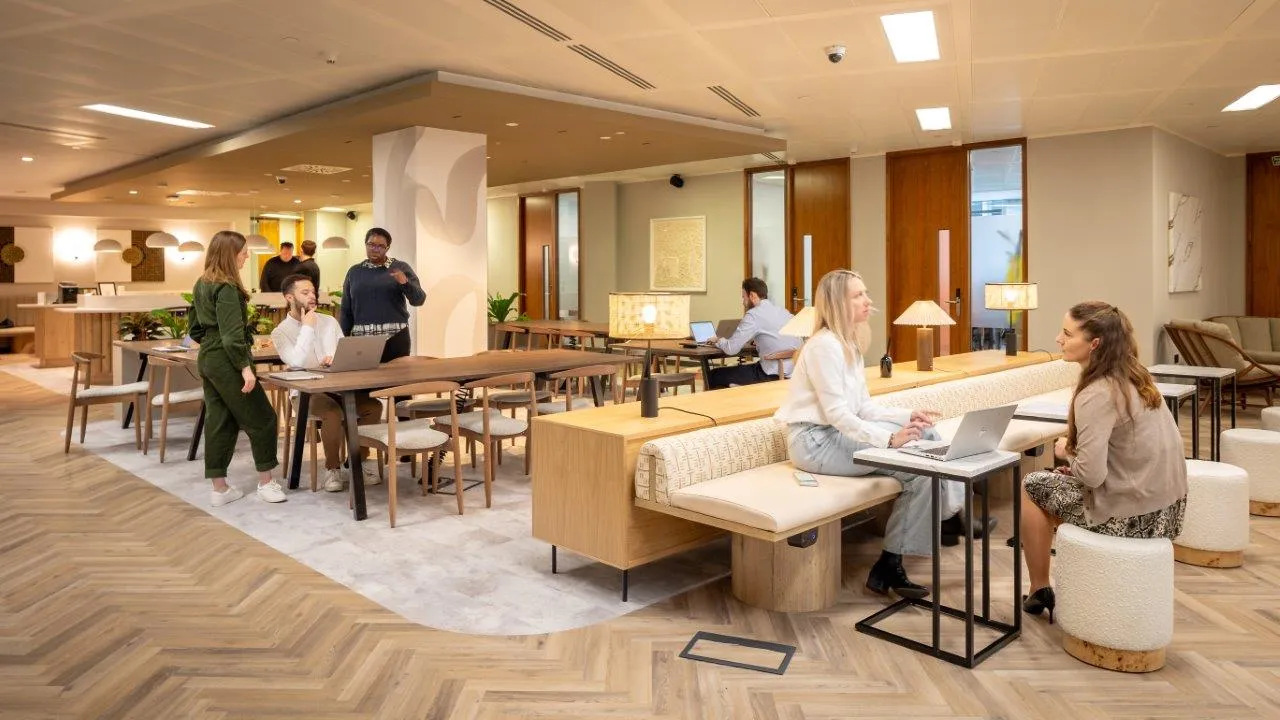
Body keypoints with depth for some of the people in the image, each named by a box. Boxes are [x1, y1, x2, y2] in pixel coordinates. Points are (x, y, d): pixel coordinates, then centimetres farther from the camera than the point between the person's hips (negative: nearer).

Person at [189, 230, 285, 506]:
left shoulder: (201, 285, 12)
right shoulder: (226, 288, -17)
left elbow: (195, 329, 19)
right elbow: (232, 333, -23)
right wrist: (245, 367, -23)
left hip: (207, 359, 9)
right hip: (226, 361, -9)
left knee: (219, 422, 11)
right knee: (261, 419, 2)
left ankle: (219, 489, 14)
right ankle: (265, 482, 9)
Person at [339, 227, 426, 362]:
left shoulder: (401, 268, 4)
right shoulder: (354, 272, 11)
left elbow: (418, 300, -3)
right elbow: (346, 311, 13)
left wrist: (405, 283, -20)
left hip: (395, 337, -2)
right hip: (361, 337, 2)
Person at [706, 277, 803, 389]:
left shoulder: (754, 314, -10)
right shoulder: (783, 311, 13)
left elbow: (731, 349, -12)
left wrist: (719, 340, 12)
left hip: (774, 375, -8)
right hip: (793, 373, 8)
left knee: (715, 375, 3)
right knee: (740, 369, 31)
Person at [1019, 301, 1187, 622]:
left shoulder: (1096, 394, -22)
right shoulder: (1134, 377, 5)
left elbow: (1091, 475, -25)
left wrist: (1065, 452, -6)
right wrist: (1077, 461, 6)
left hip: (1132, 516, -8)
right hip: (1165, 508, 9)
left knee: (1031, 486, 7)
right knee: (1060, 481, 26)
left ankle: (1039, 591, 19)